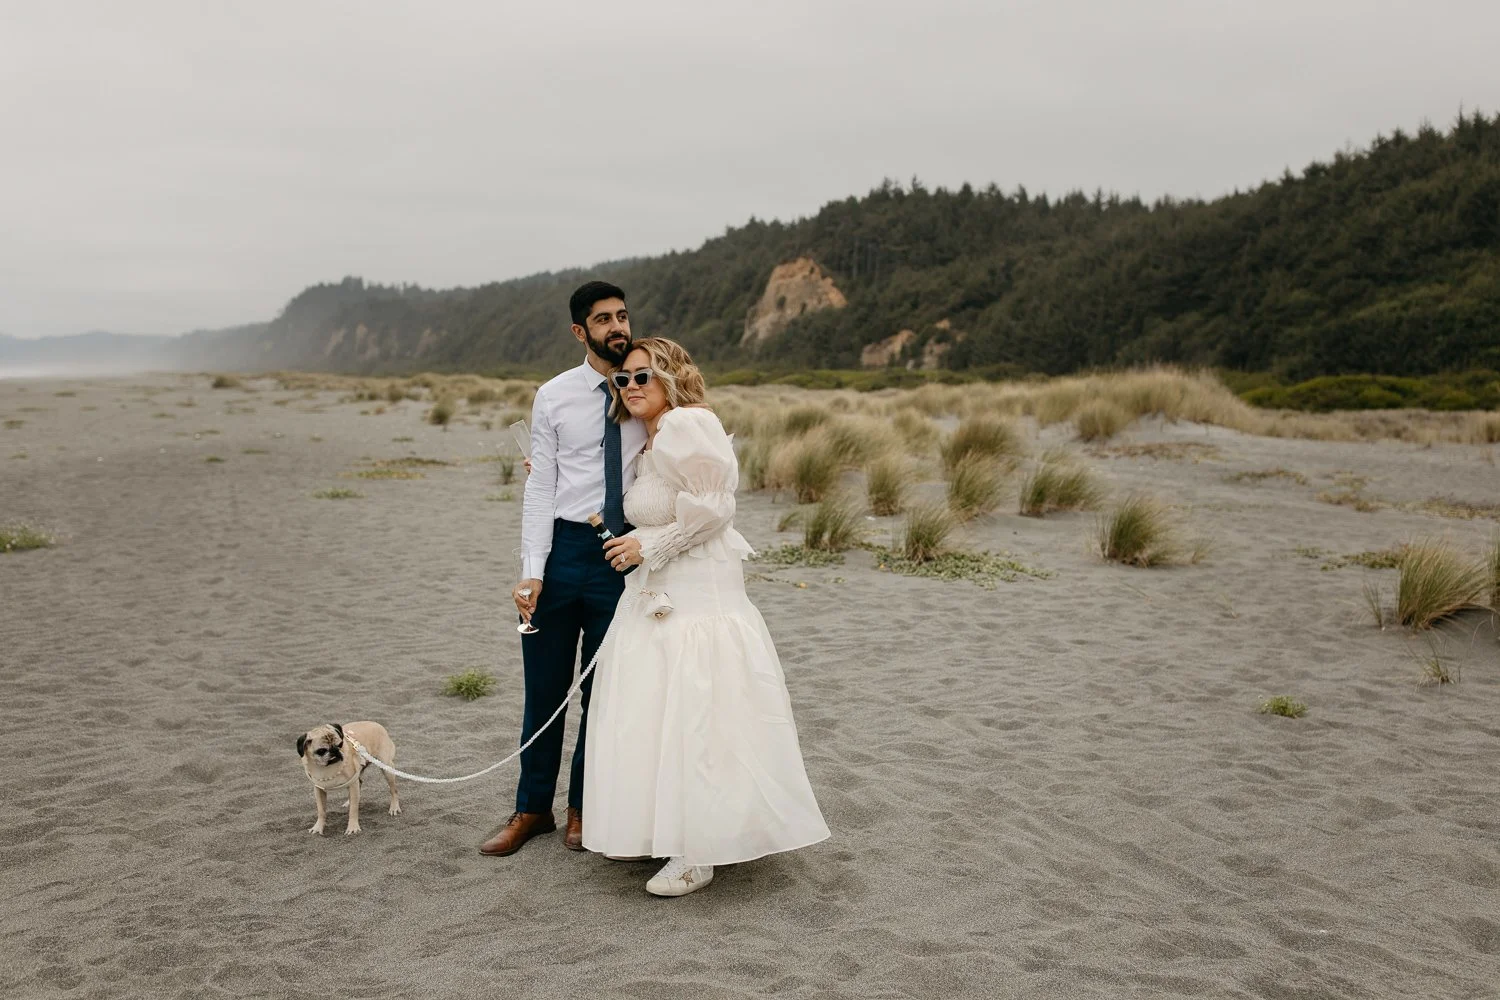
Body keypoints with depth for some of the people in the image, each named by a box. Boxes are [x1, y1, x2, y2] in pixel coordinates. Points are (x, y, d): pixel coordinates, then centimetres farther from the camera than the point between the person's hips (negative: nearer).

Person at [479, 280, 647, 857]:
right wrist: (532, 571, -11)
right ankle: (533, 809, 25)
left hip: (622, 553, 0)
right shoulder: (554, 398, 1)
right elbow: (540, 486, -2)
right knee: (544, 688, 8)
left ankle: (583, 809, 28)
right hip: (562, 547, 0)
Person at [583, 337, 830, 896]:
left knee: (691, 723, -5)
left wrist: (648, 546, -13)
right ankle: (657, 833, 27)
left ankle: (697, 855, 7)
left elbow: (712, 506, -21)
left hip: (697, 603, -10)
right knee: (650, 719, 13)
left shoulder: (687, 424, -14)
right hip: (655, 599, 10)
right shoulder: (650, 443, 16)